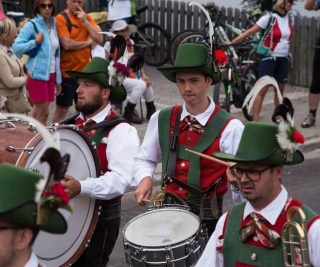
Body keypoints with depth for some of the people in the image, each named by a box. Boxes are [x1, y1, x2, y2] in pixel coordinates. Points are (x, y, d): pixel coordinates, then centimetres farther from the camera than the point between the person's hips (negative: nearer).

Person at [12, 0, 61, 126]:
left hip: (50, 74, 6)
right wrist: (35, 42, -20)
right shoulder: (31, 25, -7)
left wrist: (58, 79, 16)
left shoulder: (53, 26, 12)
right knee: (43, 113, -7)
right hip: (37, 74, -6)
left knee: (38, 112, 10)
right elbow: (15, 47, -12)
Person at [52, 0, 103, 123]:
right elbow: (67, 44, -20)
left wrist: (85, 21, -10)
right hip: (67, 72, -6)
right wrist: (88, 42, -6)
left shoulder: (87, 18, 10)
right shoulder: (61, 19, -10)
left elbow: (99, 39, -1)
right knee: (62, 108, -1)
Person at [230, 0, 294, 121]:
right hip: (269, 58, -6)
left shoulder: (289, 18, 4)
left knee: (280, 91, 12)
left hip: (284, 59, 6)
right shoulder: (269, 17, -13)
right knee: (262, 90, -8)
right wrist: (232, 42, -18)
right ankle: (255, 120, -9)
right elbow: (250, 32, -14)